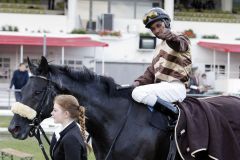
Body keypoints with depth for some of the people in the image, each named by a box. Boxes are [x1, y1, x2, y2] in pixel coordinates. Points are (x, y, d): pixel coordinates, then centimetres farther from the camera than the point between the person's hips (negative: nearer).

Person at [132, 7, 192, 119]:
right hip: (162, 87, 9)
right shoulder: (159, 48, 25)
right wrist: (139, 82, 4)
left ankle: (173, 113, -24)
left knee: (138, 93, -28)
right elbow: (151, 72, 25)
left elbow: (179, 44, -27)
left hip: (175, 87, -9)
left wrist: (170, 36, -51)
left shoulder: (181, 39, -1)